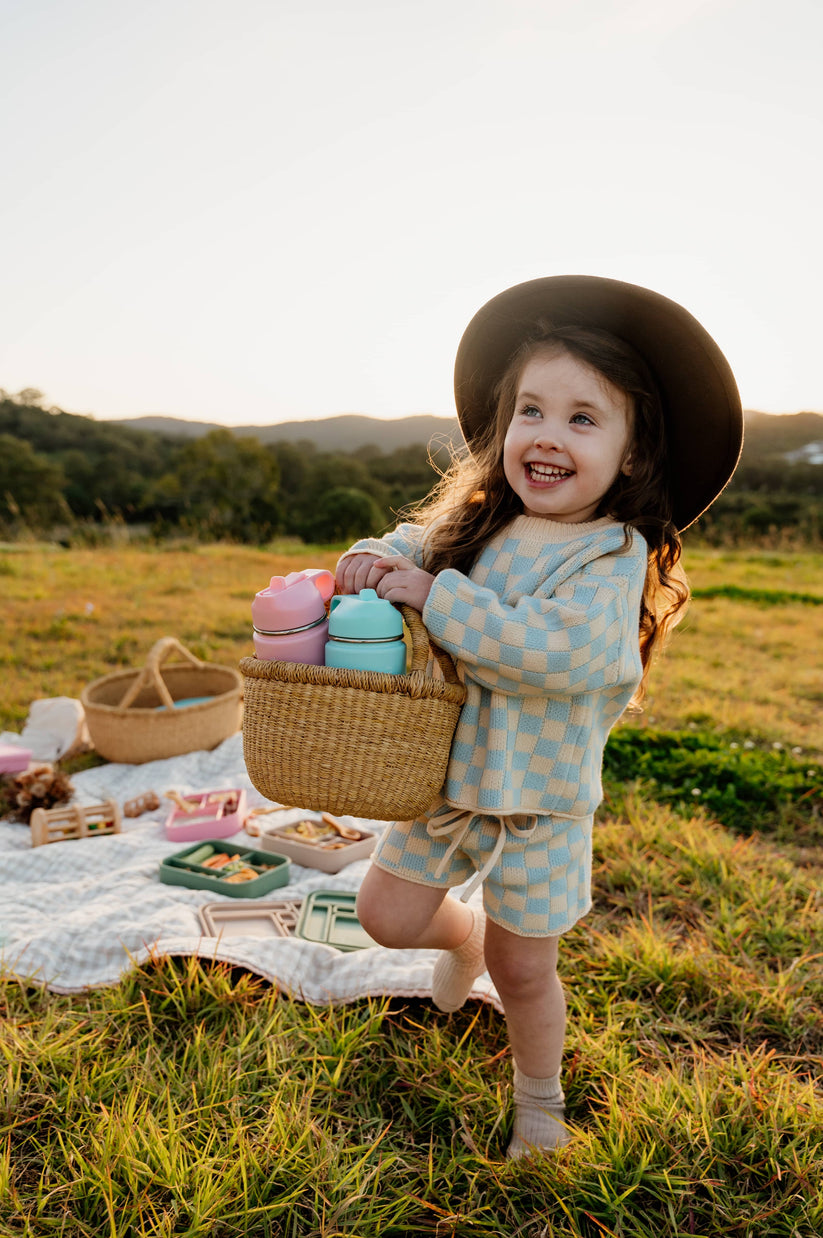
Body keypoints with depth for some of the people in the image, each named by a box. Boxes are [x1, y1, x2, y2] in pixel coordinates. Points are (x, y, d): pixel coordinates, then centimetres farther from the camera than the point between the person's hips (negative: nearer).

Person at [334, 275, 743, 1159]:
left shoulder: (618, 557, -18)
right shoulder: (473, 522, -3)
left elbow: (551, 650, -33)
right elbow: (411, 541, 15)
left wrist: (432, 593, -29)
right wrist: (373, 559, -9)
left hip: (541, 796, -4)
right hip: (445, 771, 4)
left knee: (523, 968, 11)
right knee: (387, 915, 10)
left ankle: (539, 1097, 41)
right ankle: (465, 936, 44)